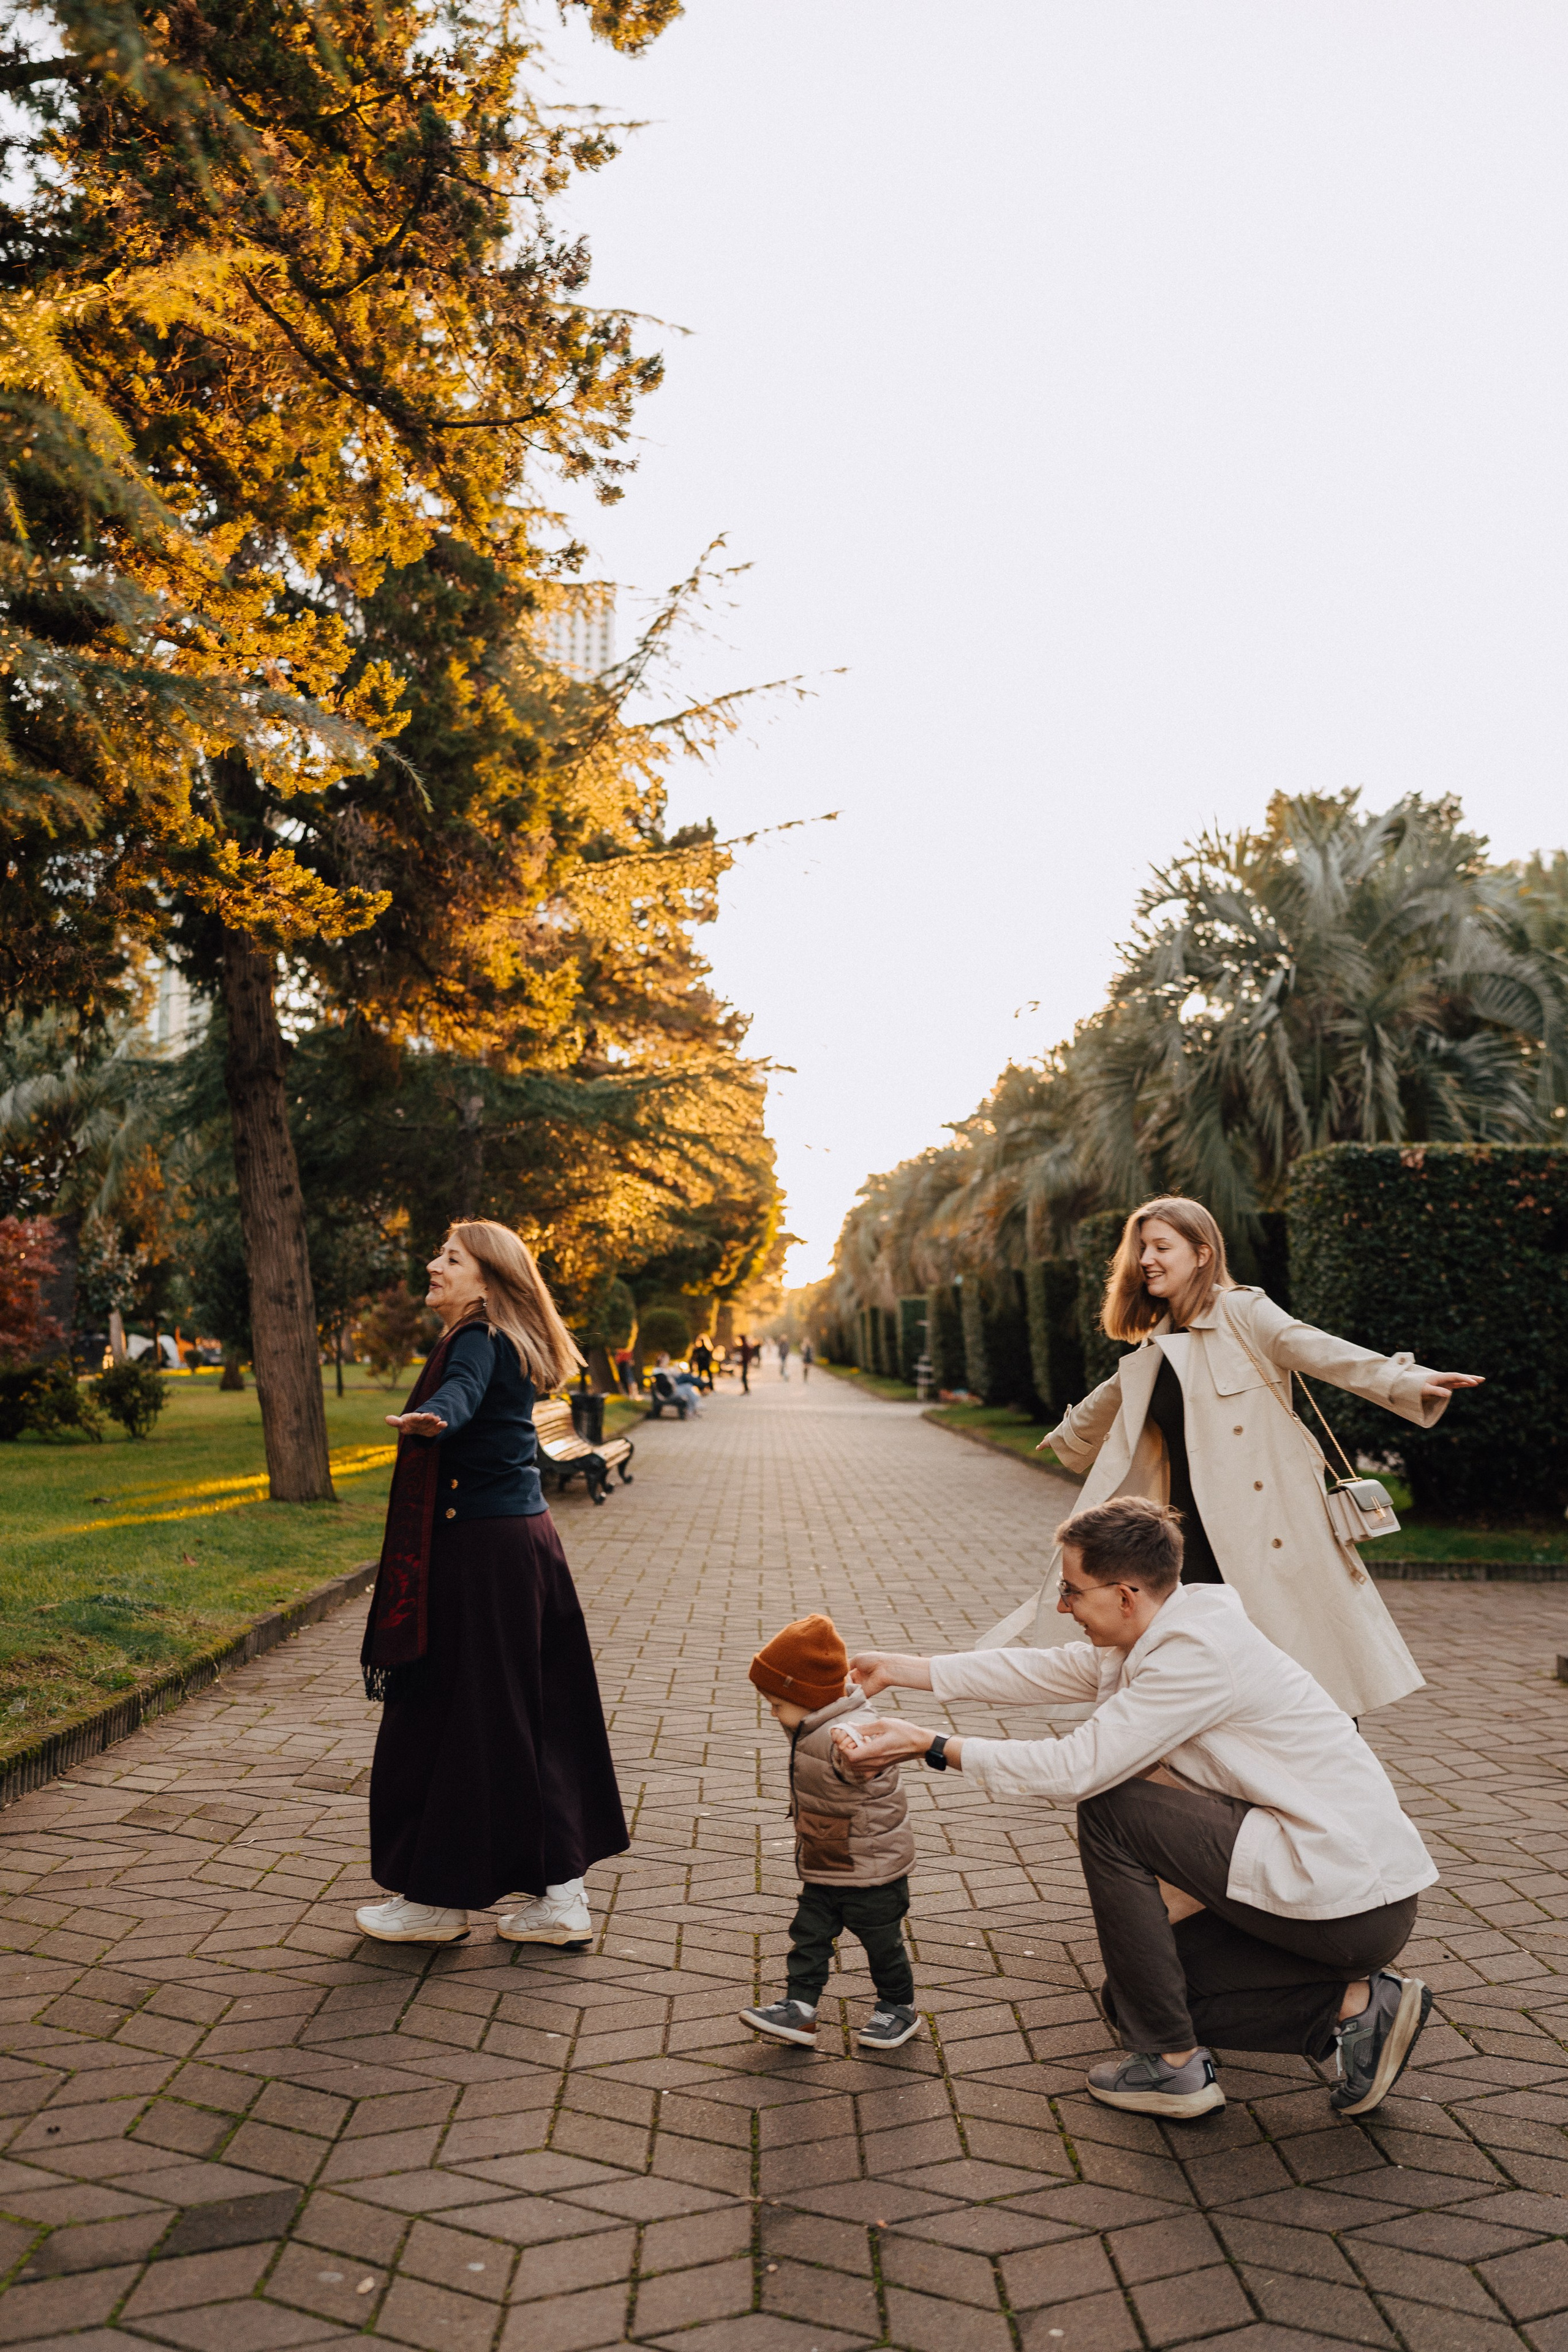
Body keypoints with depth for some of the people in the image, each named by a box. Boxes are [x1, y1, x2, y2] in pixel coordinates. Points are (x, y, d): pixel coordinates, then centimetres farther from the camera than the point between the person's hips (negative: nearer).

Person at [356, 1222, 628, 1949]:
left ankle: (439, 1898, 17)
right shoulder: (506, 1345, 15)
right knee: (534, 1719, 12)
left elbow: (463, 1390, -39)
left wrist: (427, 1419, -59)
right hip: (525, 1537, 10)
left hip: (479, 1553, -10)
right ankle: (559, 1894, 19)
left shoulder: (478, 1341, -14)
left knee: (449, 1717, 3)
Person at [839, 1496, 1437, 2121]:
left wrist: (929, 1746, -17)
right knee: (1133, 1998, 13)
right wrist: (899, 1670, 13)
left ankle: (1170, 2063, -2)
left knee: (1109, 1810, -12)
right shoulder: (1153, 1638, 6)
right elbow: (1037, 1672, 14)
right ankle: (1356, 2004, 10)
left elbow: (1076, 1768, -23)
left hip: (1352, 1903, -10)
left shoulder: (1199, 1654, -23)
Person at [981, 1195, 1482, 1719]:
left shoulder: (1243, 1313, -5)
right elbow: (1109, 1402, 34)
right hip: (1197, 1535, 6)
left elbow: (1321, 1351, -19)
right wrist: (1065, 1437, 51)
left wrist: (1408, 1382, -35)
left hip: (1269, 1532, -5)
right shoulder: (1156, 1348, 15)